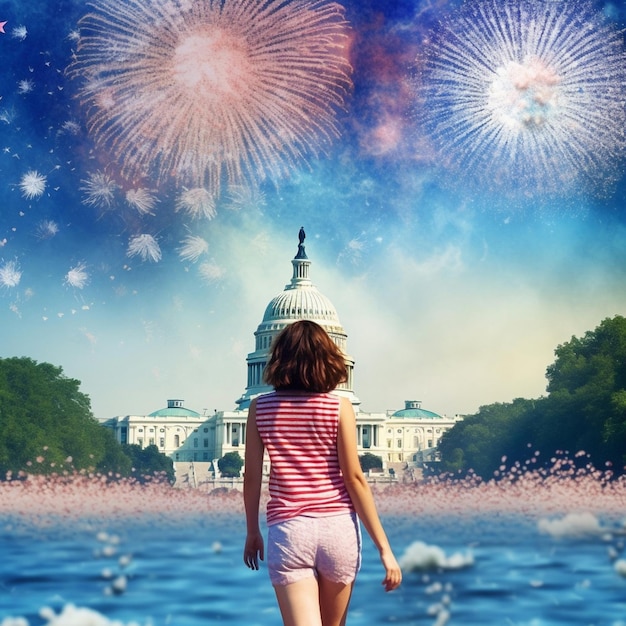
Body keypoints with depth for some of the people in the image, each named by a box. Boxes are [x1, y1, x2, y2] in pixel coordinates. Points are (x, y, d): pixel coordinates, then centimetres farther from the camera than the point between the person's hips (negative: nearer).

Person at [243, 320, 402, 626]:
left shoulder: (260, 407, 2)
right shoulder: (339, 407, -2)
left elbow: (252, 477, 3)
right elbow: (354, 479, -6)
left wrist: (252, 532, 17)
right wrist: (384, 547, -4)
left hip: (287, 531, -1)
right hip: (338, 528, 1)